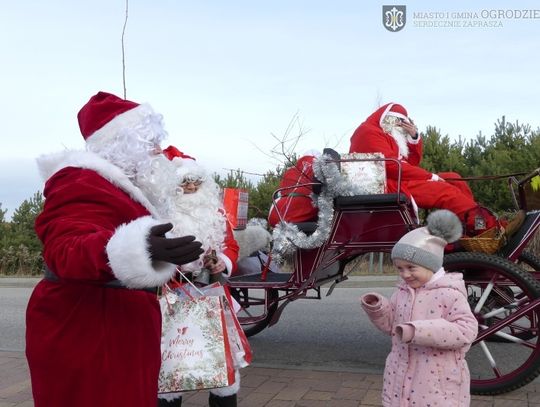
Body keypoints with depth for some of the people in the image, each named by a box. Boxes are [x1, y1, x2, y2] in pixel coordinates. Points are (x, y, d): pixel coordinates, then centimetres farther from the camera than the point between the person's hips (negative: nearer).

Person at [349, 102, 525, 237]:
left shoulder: (388, 136, 26)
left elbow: (411, 163, 17)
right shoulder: (369, 132, -5)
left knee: (453, 179, 4)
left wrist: (414, 138, 1)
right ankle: (496, 229, -23)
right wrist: (430, 176, -15)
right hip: (387, 186, -10)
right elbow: (390, 165, -19)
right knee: (445, 191, -22)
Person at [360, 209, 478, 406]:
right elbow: (391, 324, 18)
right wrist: (377, 307, -4)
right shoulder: (403, 291, 7)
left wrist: (418, 331, -29)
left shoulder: (450, 293, -14)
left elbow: (466, 330, -23)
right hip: (402, 377, 7)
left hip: (438, 383, -6)